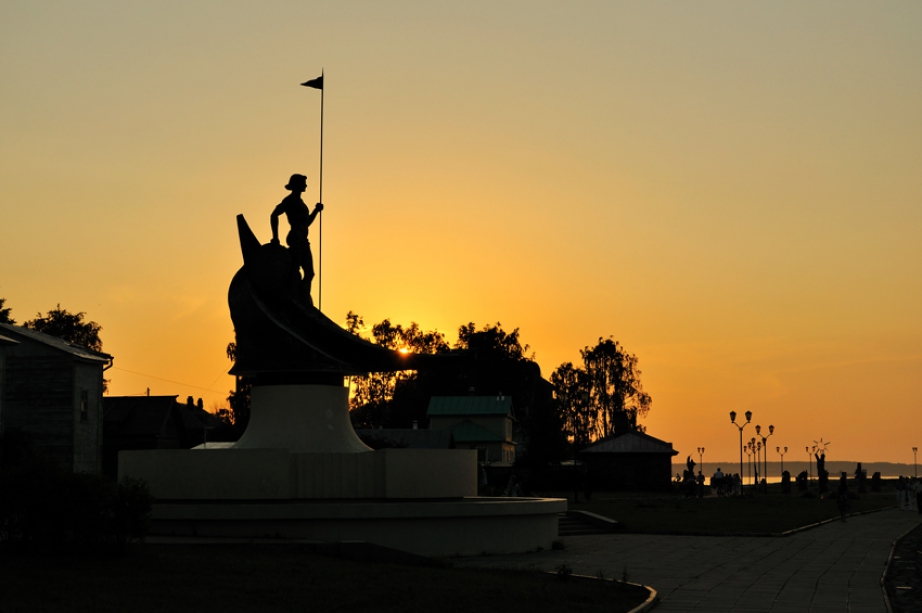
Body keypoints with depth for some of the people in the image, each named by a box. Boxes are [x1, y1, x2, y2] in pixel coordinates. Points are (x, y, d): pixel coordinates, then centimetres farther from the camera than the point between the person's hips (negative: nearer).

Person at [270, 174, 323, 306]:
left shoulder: (299, 201, 21)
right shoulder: (290, 200, -5)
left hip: (302, 241, 10)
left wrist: (316, 210, 14)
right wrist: (275, 237, -19)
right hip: (296, 239, -10)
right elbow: (274, 215, -16)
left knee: (309, 273, 7)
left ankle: (305, 302, 8)